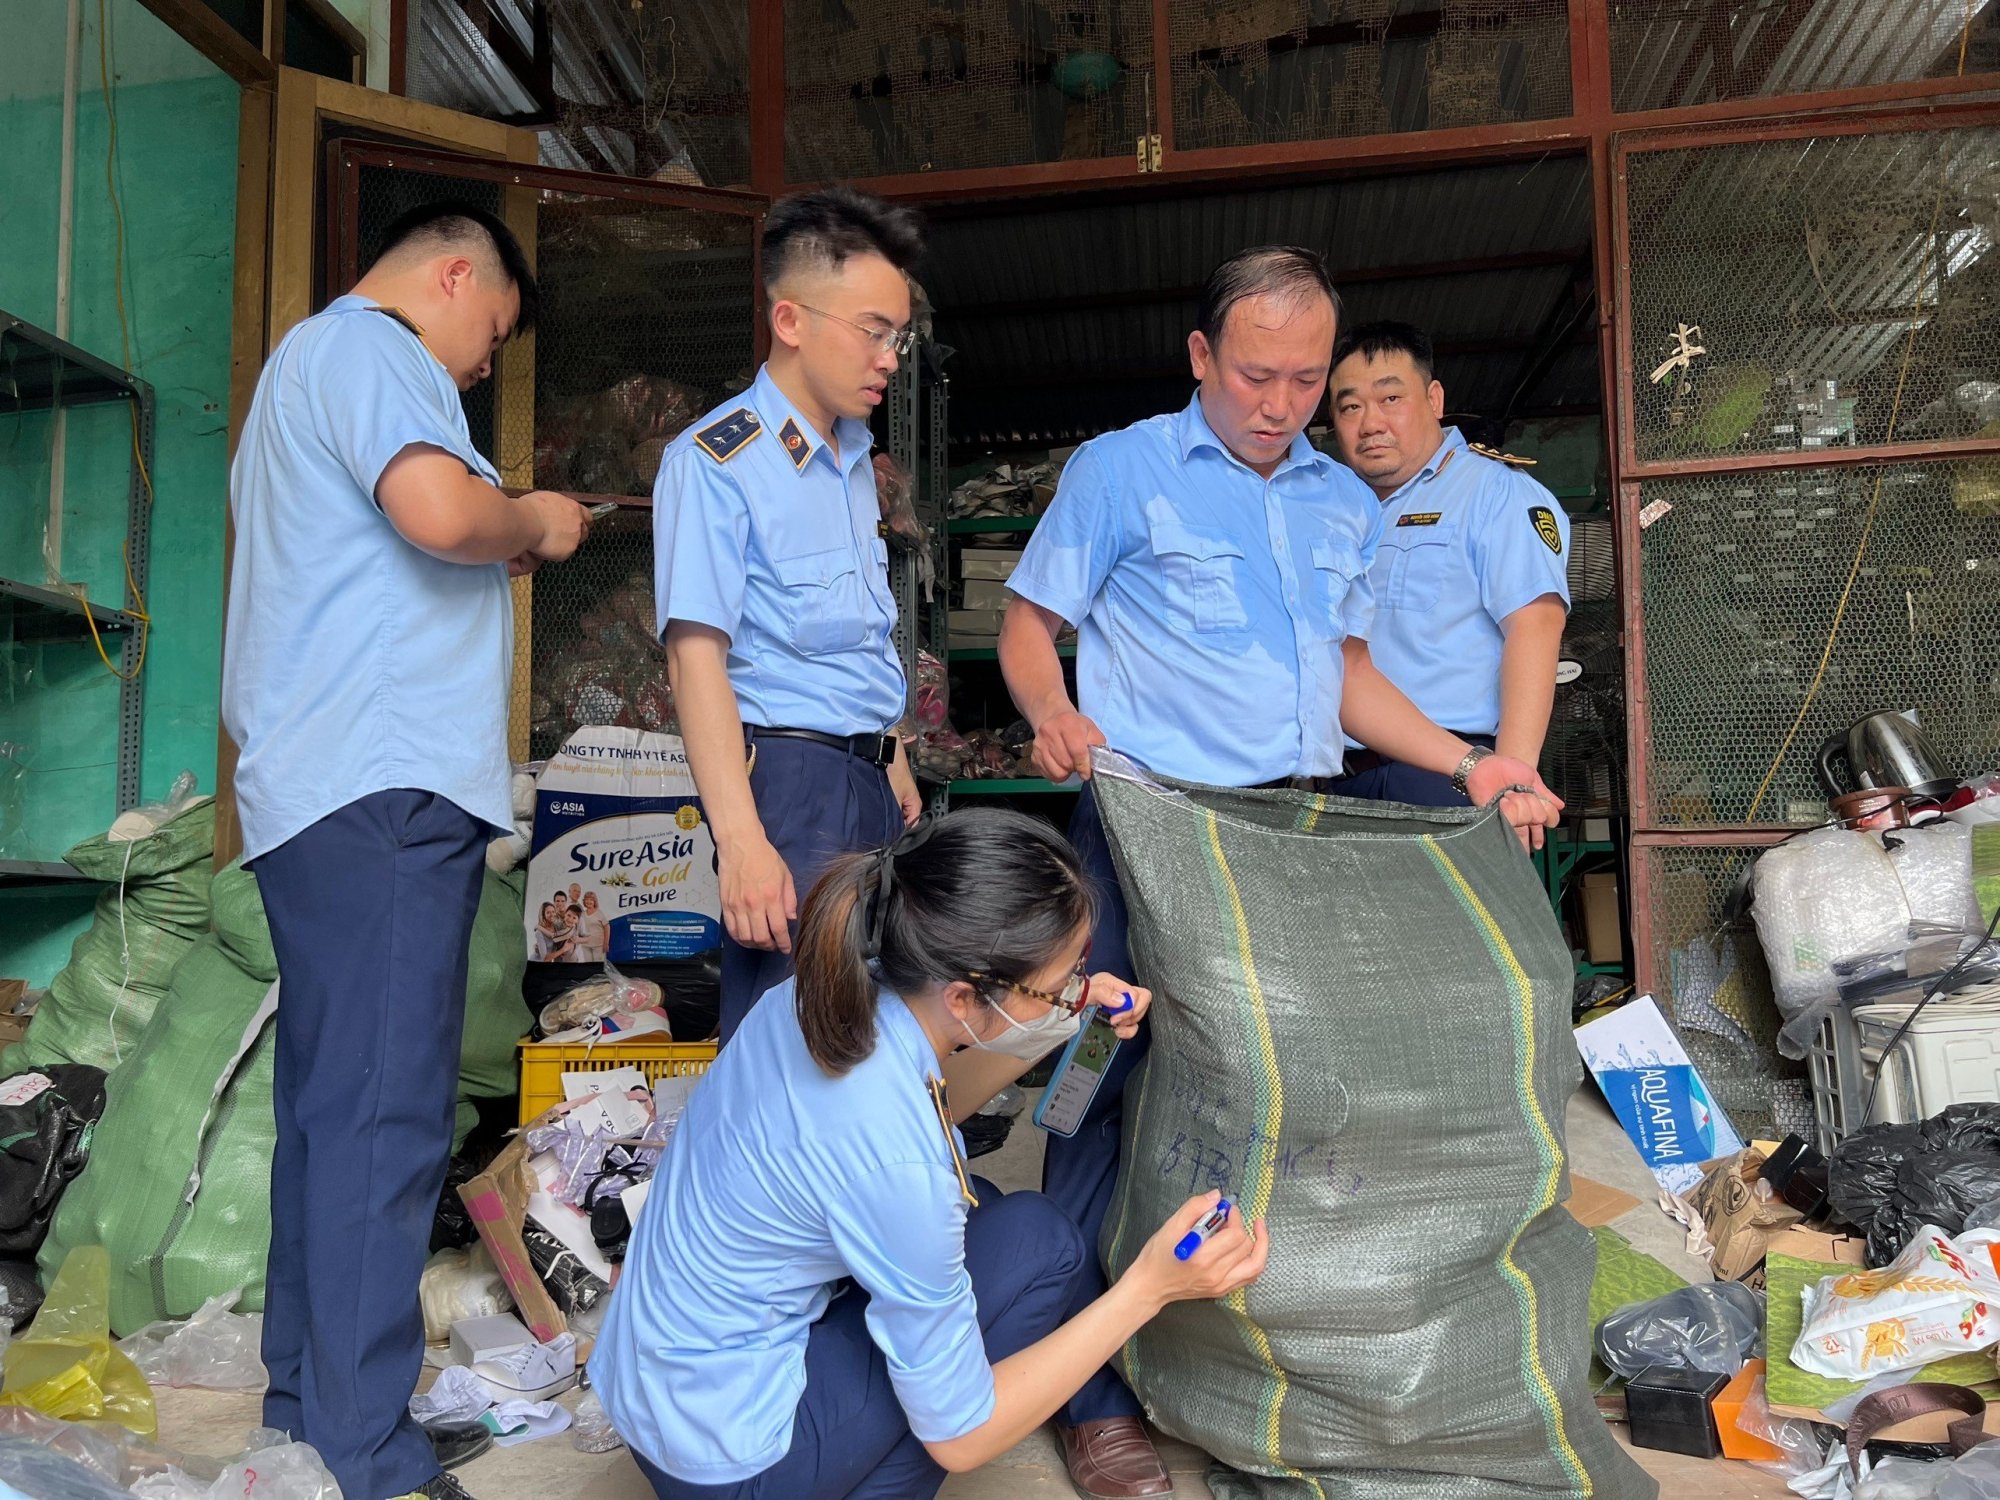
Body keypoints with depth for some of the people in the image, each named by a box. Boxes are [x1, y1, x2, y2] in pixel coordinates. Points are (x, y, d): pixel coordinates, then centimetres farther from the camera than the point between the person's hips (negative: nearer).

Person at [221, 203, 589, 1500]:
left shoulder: (305, 359, 28)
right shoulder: (368, 347, -5)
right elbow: (439, 509, -23)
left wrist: (497, 551, 23)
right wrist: (534, 521, -4)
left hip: (325, 787, 11)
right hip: (384, 784, -11)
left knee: (334, 1097, 13)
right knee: (387, 1112, -10)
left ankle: (308, 1393, 23)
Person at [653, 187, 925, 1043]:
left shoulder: (854, 460, 16)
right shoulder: (715, 460, -10)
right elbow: (697, 652, -17)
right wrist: (740, 840, -24)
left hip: (865, 774, 8)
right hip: (790, 772, -8)